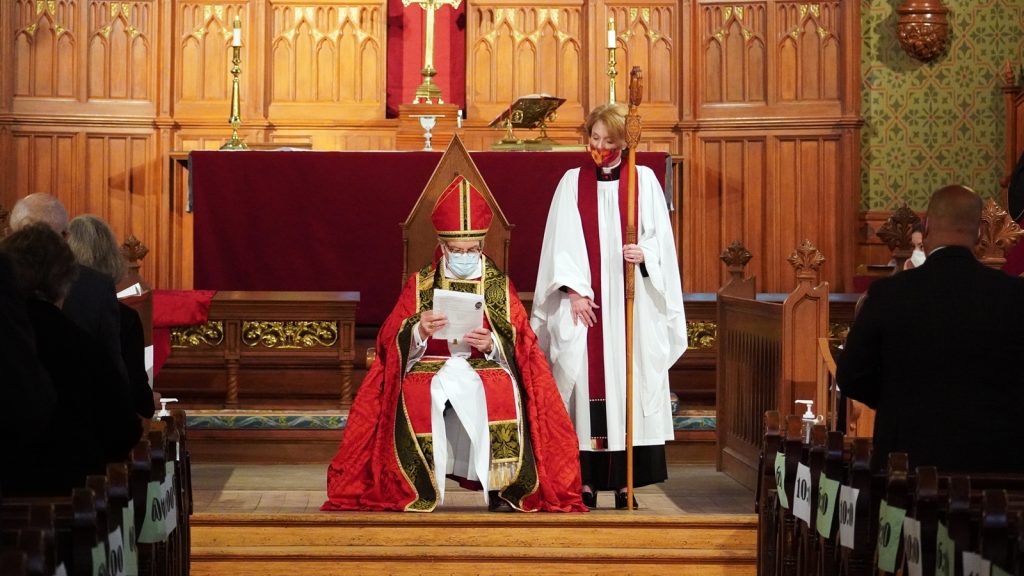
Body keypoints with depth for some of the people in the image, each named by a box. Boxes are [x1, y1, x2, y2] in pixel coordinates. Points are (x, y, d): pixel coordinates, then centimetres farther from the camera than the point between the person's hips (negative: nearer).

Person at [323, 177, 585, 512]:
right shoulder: (420, 283, 11)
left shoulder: (500, 284, 11)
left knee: (503, 392, -36)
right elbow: (392, 340, 4)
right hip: (431, 366, 0)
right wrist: (420, 330, -19)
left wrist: (492, 343, -17)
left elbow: (519, 345, 5)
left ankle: (501, 487, -23)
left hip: (488, 367, 0)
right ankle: (418, 491, -23)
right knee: (416, 393, -35)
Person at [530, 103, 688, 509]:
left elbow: (660, 238, 5)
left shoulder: (644, 180, 8)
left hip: (632, 303, 0)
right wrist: (574, 290, -9)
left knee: (629, 380, -3)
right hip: (584, 300, 0)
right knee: (586, 380, -3)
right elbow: (562, 243, 2)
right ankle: (585, 479, 1)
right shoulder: (572, 182, 9)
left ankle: (625, 479, 2)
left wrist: (643, 255, -16)